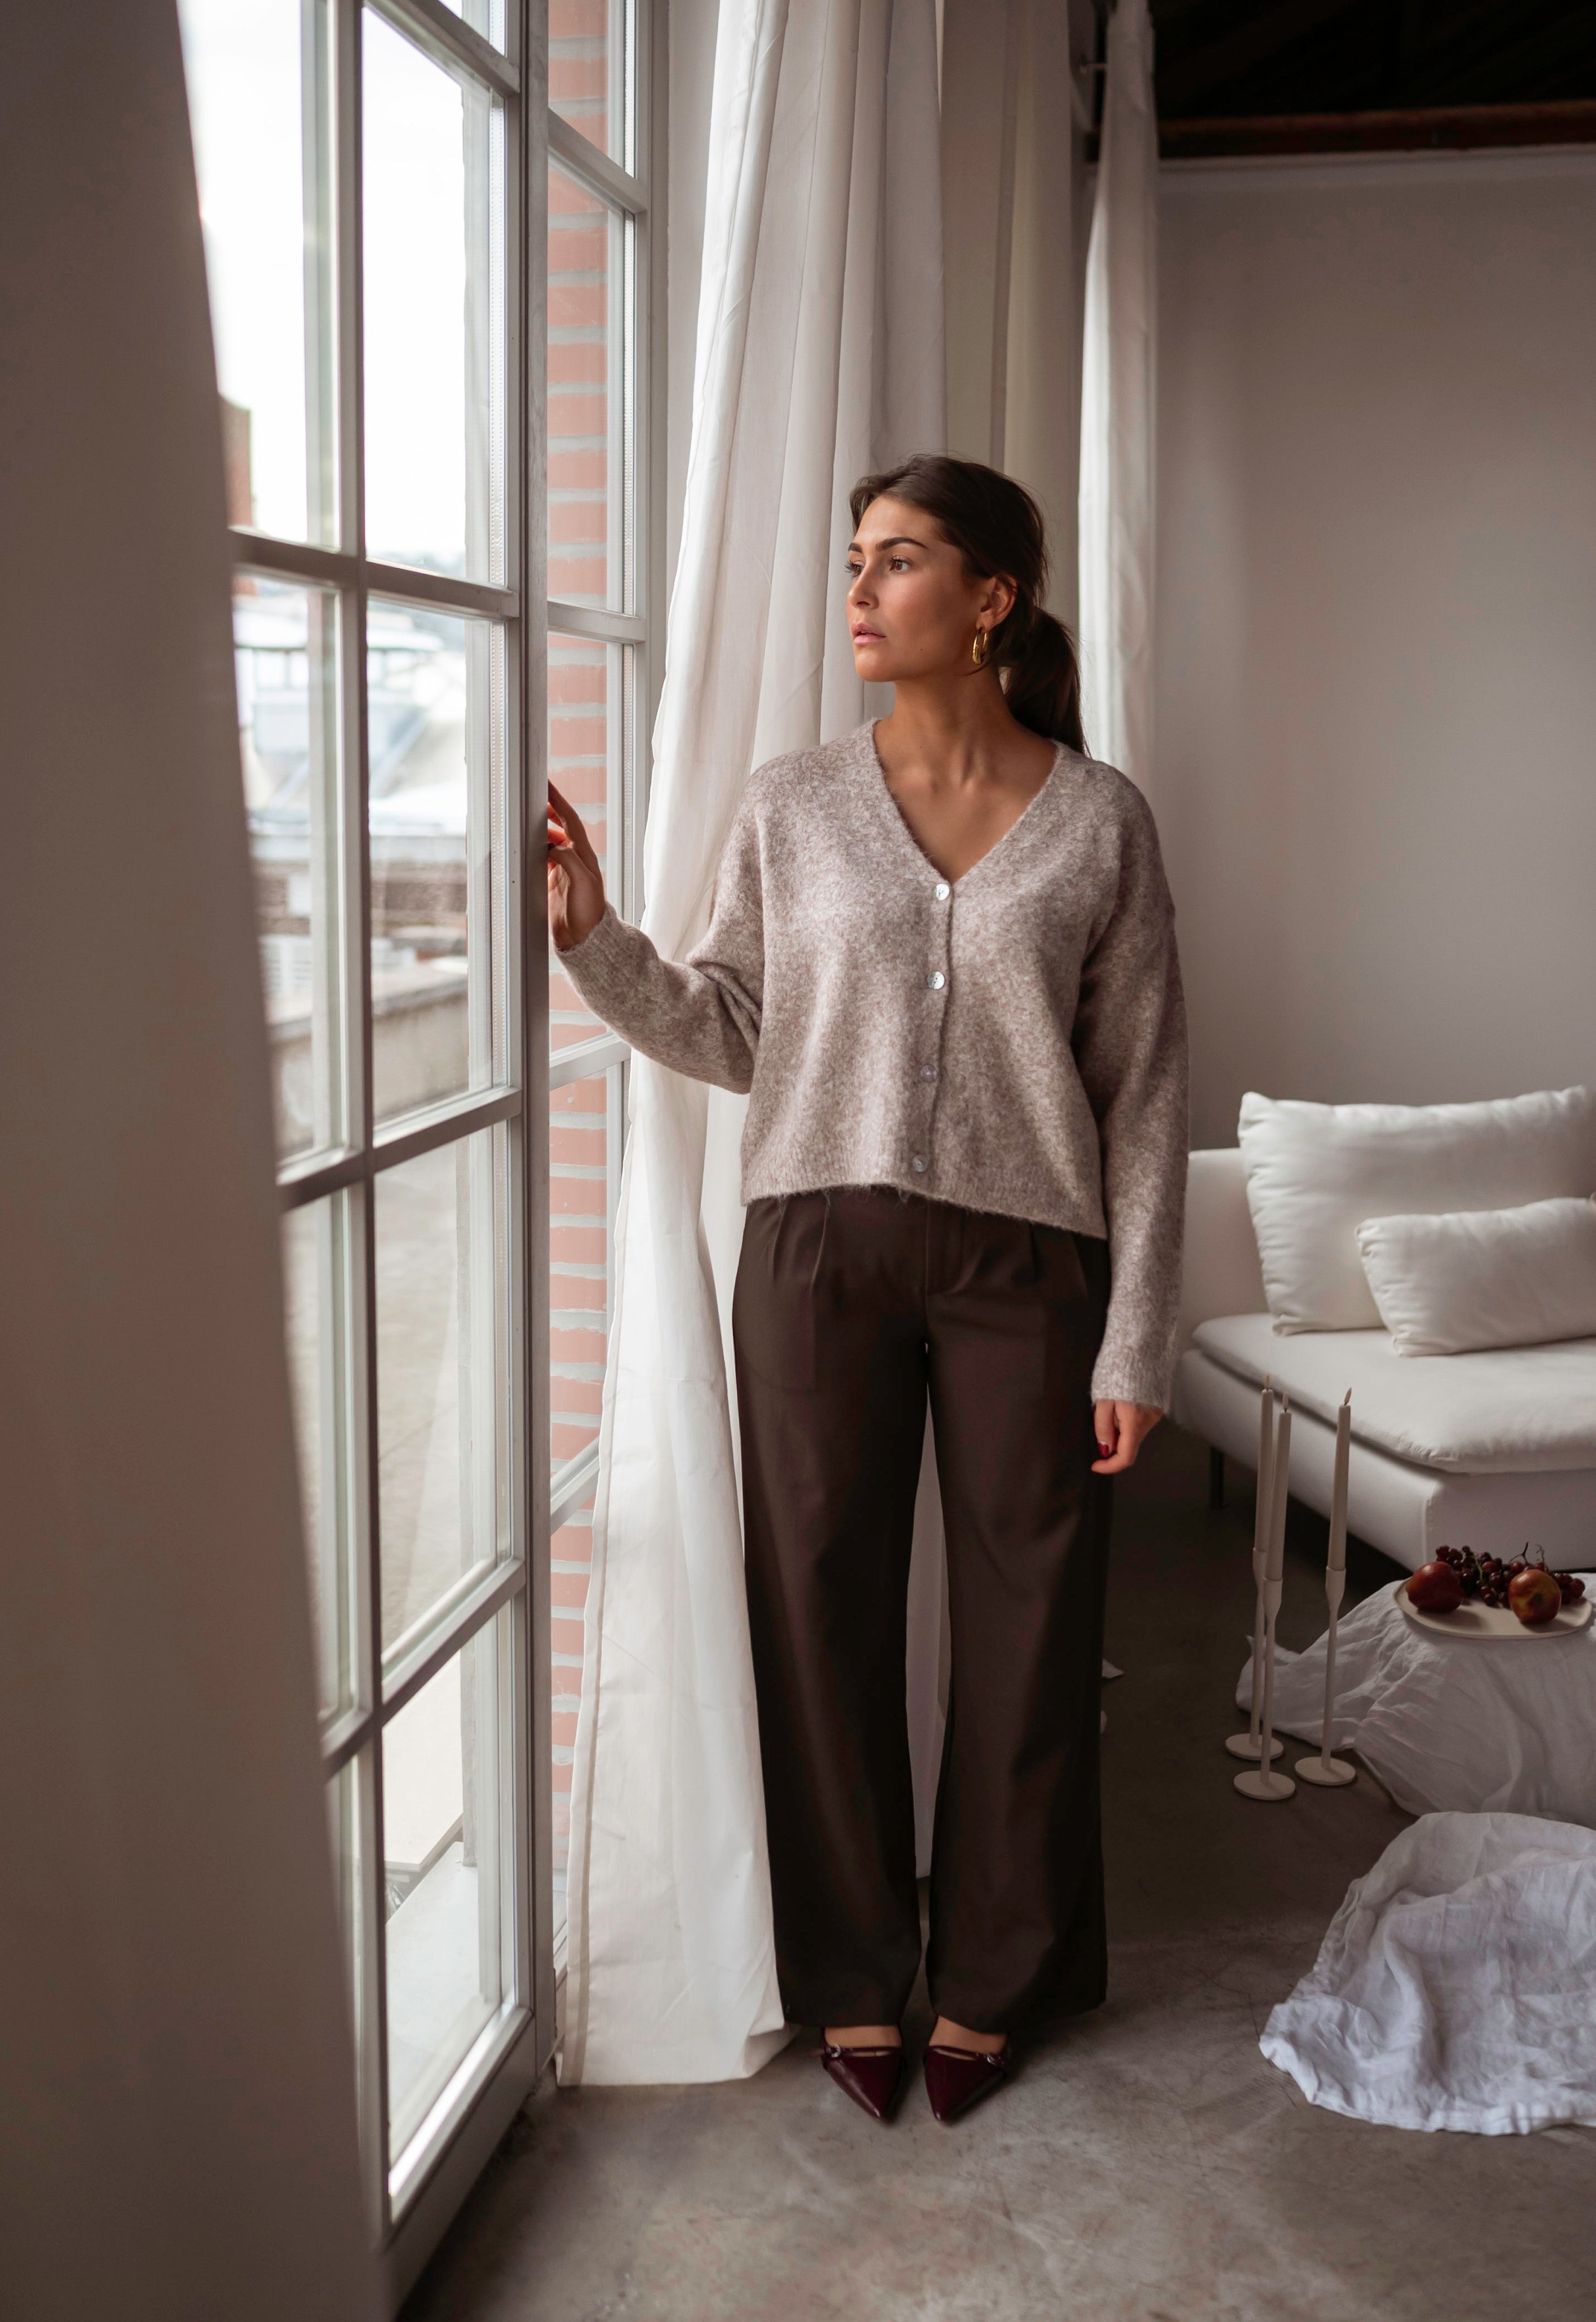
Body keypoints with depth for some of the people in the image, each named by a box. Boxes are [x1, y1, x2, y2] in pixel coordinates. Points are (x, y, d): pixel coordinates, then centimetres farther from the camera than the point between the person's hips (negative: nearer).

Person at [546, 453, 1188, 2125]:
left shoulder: (1099, 821, -2)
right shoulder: (791, 806, 2)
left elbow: (1144, 1096, -3)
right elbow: (733, 1036, 4)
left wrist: (1135, 1344, -6)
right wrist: (595, 935, -12)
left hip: (1026, 1254, -1)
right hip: (820, 1242, 1)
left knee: (1026, 1613, 7)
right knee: (824, 1605, 7)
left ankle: (991, 1972, 29)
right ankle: (852, 1971, 27)